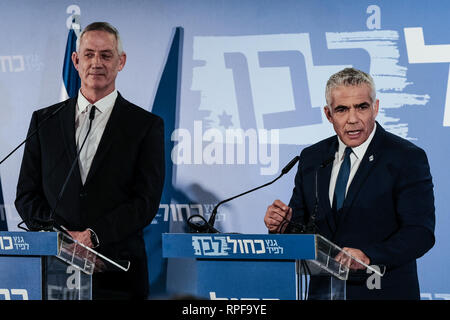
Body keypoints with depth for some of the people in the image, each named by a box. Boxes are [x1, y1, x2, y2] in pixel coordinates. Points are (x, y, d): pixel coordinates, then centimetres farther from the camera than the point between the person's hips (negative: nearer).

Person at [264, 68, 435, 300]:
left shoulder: (407, 158, -5)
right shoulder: (311, 158, 10)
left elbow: (421, 232, -15)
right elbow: (301, 227, 14)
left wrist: (368, 257, -29)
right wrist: (282, 225, -9)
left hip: (384, 292, -4)